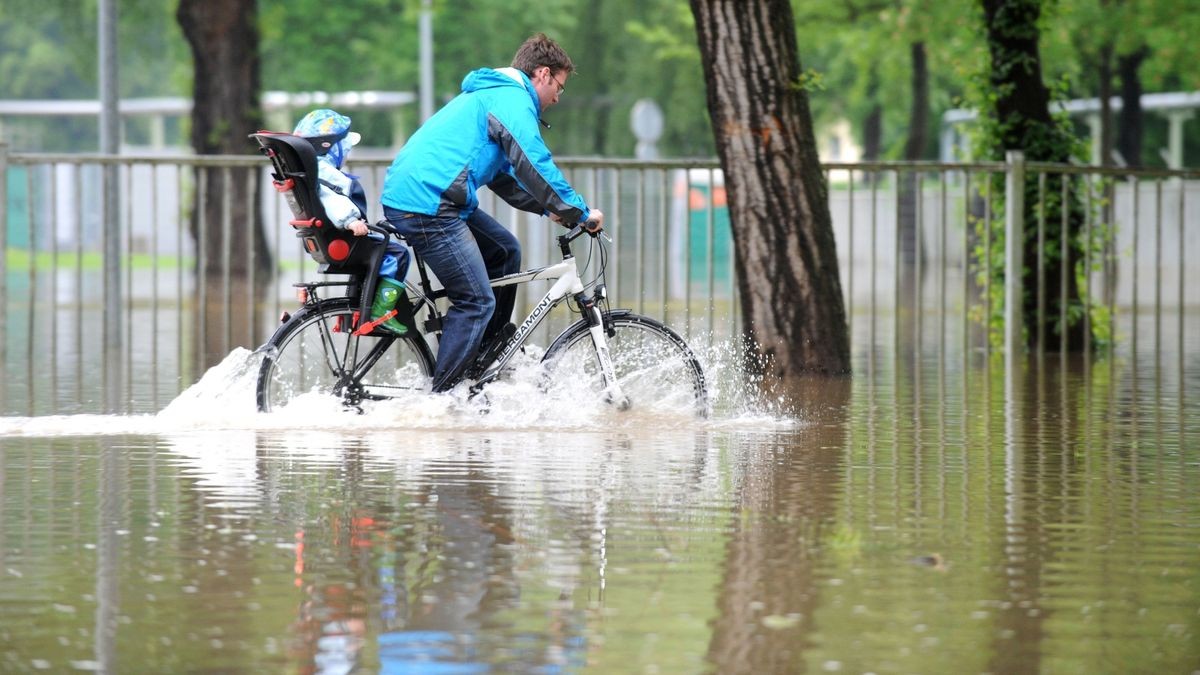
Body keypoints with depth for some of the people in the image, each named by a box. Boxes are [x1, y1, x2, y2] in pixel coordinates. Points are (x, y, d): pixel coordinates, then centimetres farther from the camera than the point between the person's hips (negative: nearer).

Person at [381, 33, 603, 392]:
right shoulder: (514, 100, -6)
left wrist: (548, 208, 25)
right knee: (477, 302, -9)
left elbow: (503, 174, 34)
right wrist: (581, 213, -3)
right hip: (426, 205, -10)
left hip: (404, 194, 10)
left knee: (504, 251, 22)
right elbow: (536, 167, -12)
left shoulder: (490, 95, 27)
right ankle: (439, 399, -9)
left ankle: (489, 349, 26)